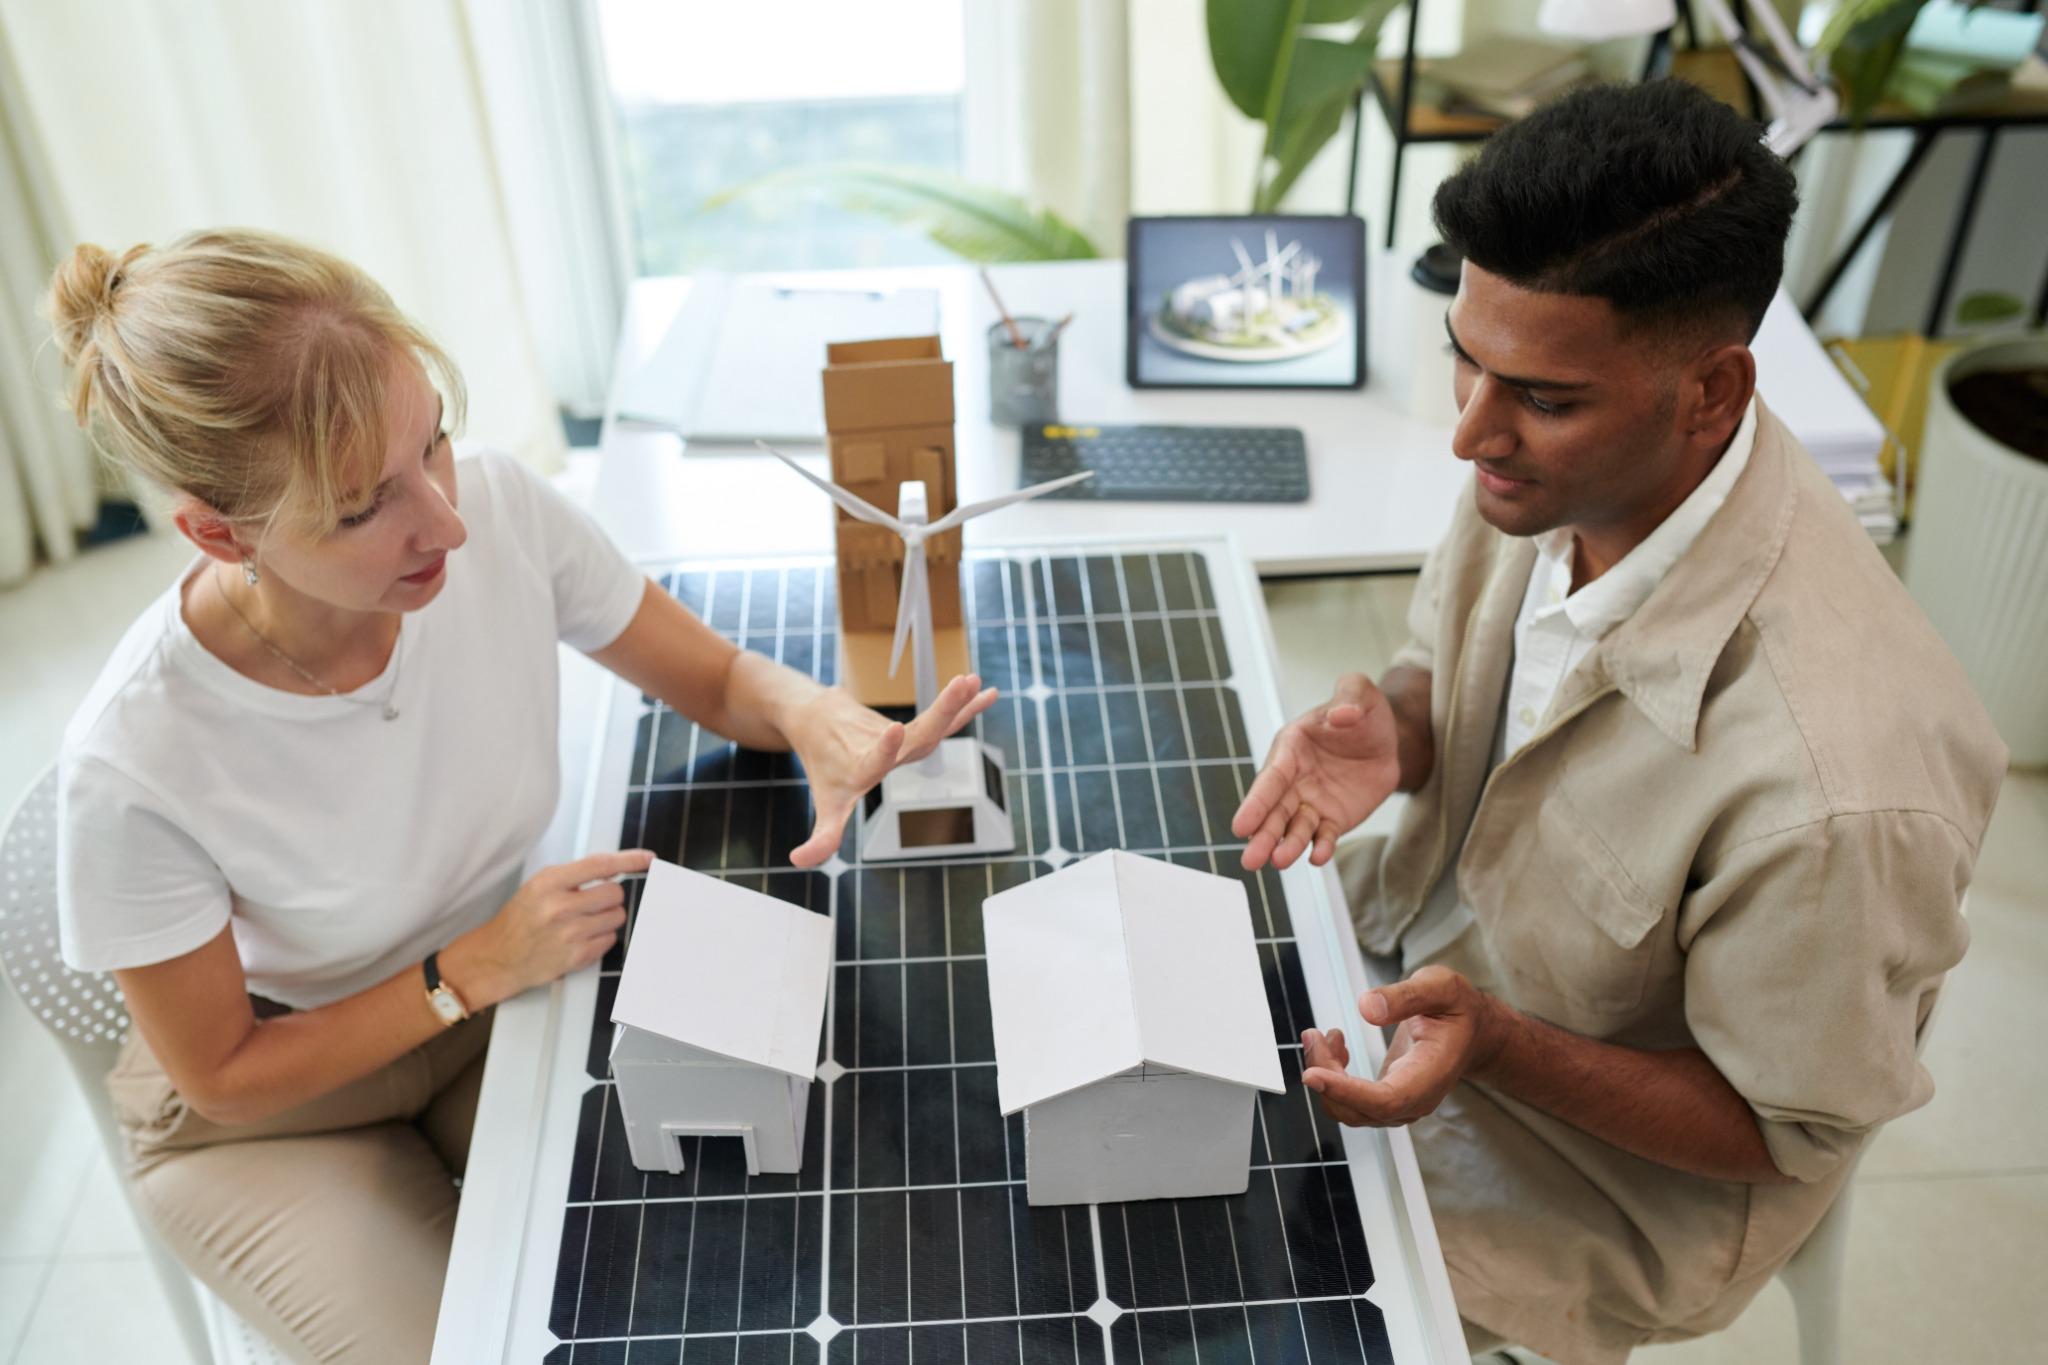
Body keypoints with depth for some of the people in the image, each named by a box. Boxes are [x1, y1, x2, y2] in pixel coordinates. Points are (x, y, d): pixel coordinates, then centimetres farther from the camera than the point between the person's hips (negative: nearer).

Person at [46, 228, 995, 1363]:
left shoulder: (501, 513, -24)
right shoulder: (135, 765, -32)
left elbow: (717, 678, -9)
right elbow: (223, 1077, -15)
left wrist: (811, 712, -31)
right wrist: (474, 970, -25)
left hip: (495, 993, 3)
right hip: (275, 1106, -2)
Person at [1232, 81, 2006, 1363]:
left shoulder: (1832, 787, -39)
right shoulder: (1563, 462, -19)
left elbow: (1782, 1134, -22)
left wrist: (1493, 1045, -36)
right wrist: (1387, 732, -21)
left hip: (1605, 1161, -6)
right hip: (1422, 926, 6)